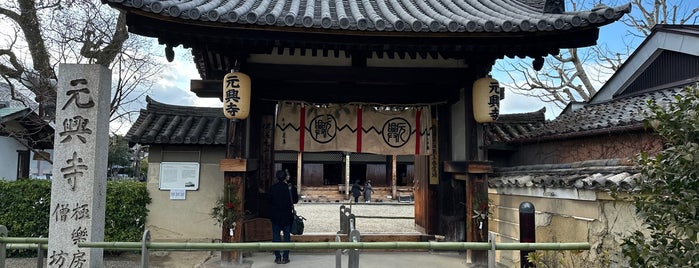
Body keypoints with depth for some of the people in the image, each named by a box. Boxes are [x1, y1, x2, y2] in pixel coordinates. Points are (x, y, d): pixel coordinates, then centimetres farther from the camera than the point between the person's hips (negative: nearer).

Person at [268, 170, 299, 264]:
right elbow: (295, 200, 0)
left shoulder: (272, 188, -6)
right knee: (287, 236, 8)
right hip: (287, 216, -1)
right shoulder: (291, 188, -9)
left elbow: (269, 201, 0)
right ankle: (285, 257, 8)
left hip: (275, 216, 1)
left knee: (276, 236, 9)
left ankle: (278, 257, 9)